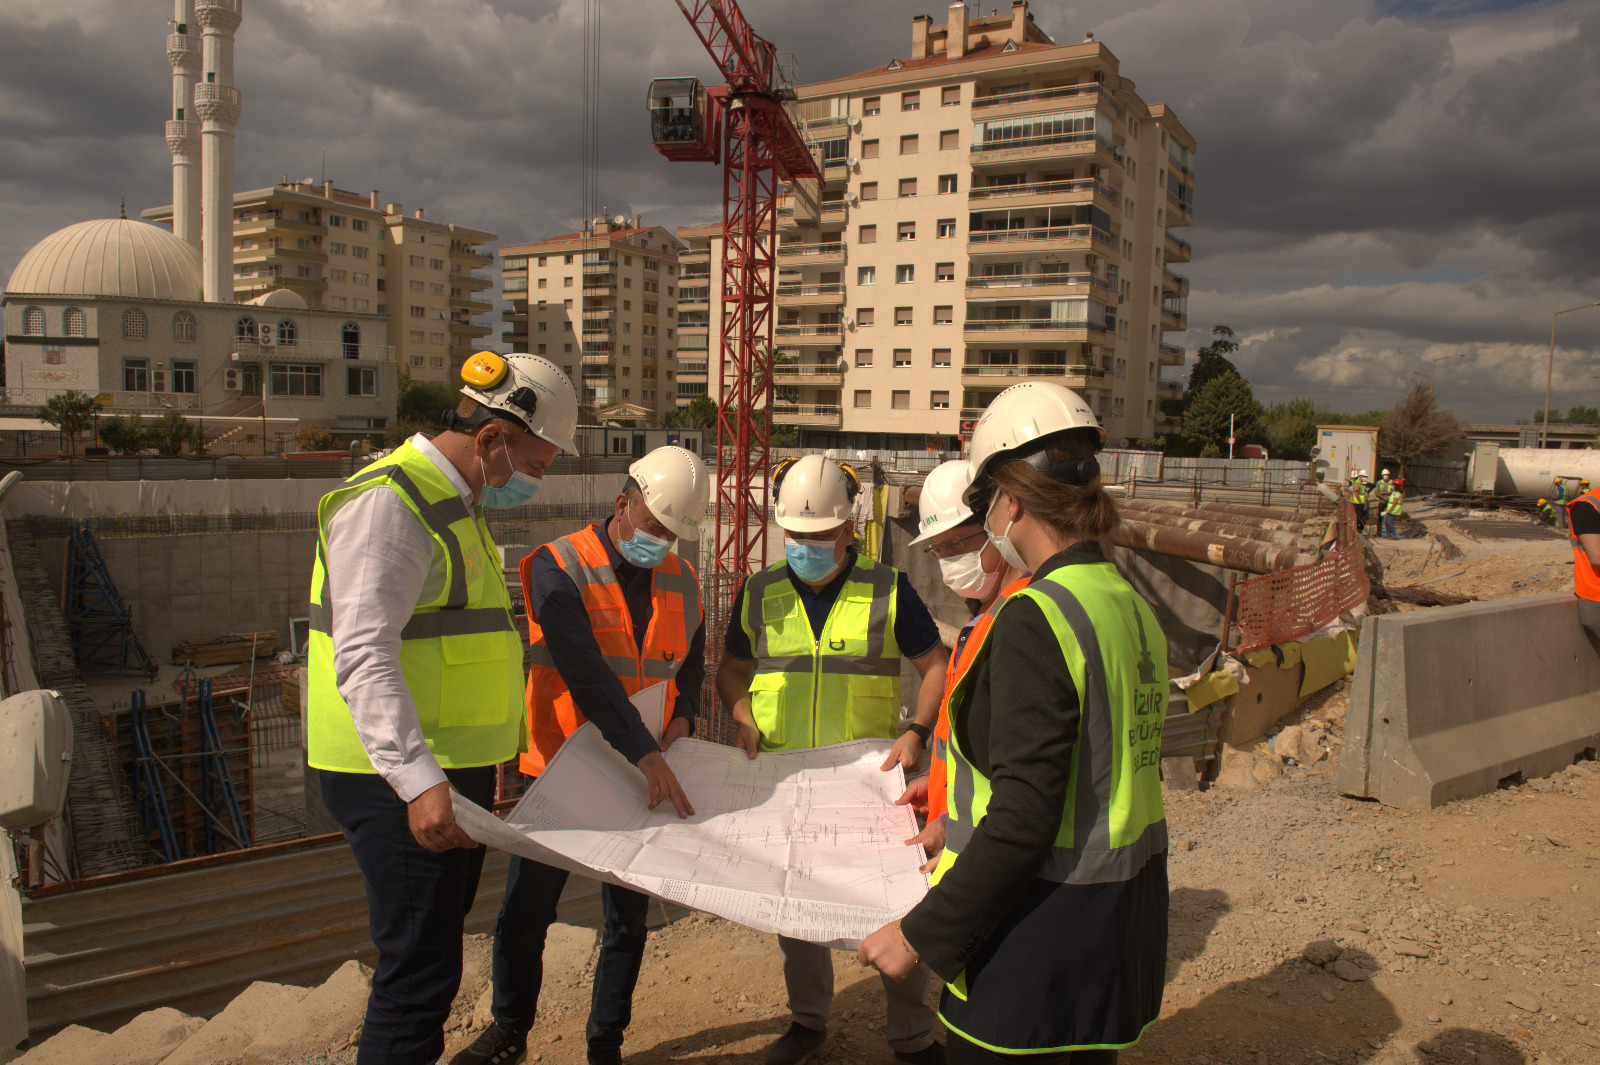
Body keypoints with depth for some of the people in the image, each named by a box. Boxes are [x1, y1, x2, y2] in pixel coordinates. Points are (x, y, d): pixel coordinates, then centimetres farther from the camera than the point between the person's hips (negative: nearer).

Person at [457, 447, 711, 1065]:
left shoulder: (682, 583, 3)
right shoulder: (559, 568, -14)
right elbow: (586, 672, -25)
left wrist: (682, 717, 0)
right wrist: (643, 754, -33)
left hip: (644, 779, 3)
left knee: (628, 920, 11)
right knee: (522, 917, 10)